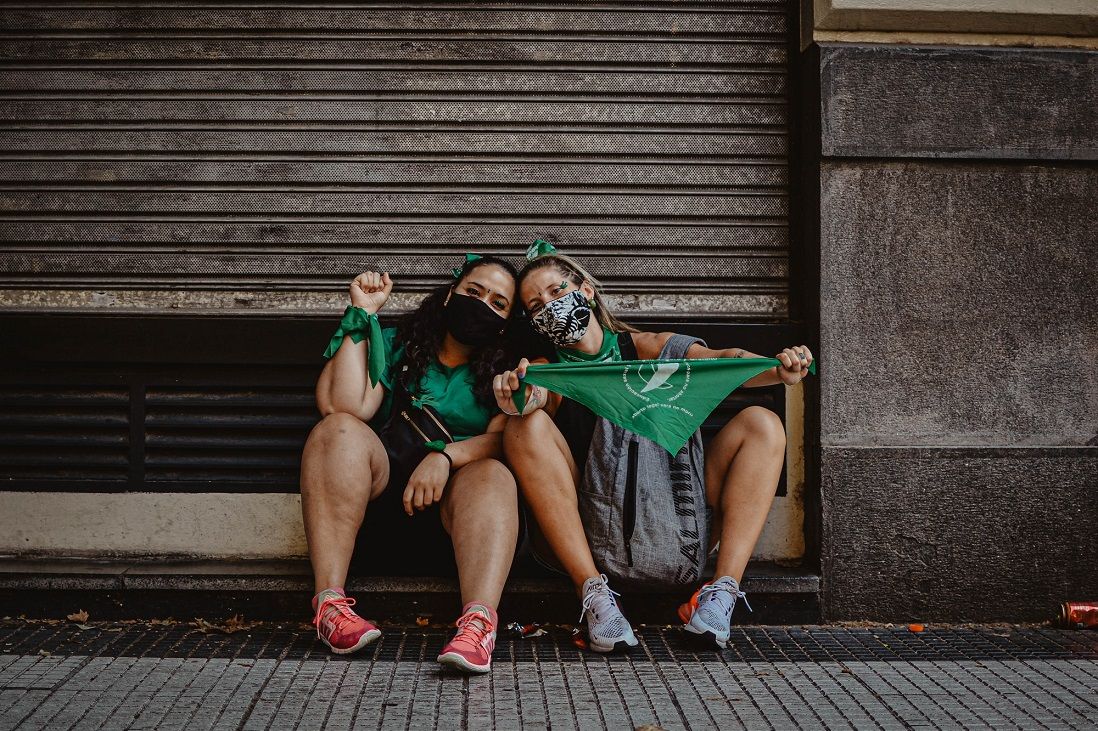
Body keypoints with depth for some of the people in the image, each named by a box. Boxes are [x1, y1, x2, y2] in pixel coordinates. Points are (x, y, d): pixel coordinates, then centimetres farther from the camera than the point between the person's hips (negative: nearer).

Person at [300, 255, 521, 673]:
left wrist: (445, 456, -23)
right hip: (379, 501, 1)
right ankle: (330, 603, -37)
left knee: (493, 475, -31)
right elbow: (345, 407, -5)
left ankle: (479, 621, -56)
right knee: (340, 430, -24)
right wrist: (361, 317, -1)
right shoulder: (396, 346, 13)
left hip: (452, 513, 0)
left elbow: (502, 440, -5)